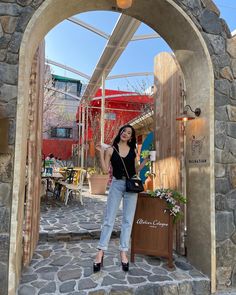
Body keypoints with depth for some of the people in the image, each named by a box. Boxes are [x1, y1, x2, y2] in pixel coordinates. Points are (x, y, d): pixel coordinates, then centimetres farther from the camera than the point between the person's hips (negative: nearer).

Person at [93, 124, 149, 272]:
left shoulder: (133, 151, 9)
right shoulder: (111, 150, 2)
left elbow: (136, 170, 12)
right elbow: (105, 170, -3)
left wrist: (145, 161, 1)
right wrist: (101, 153, -8)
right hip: (116, 184, -2)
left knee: (128, 220, 6)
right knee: (109, 219, 1)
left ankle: (124, 252, 16)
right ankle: (101, 252, 9)